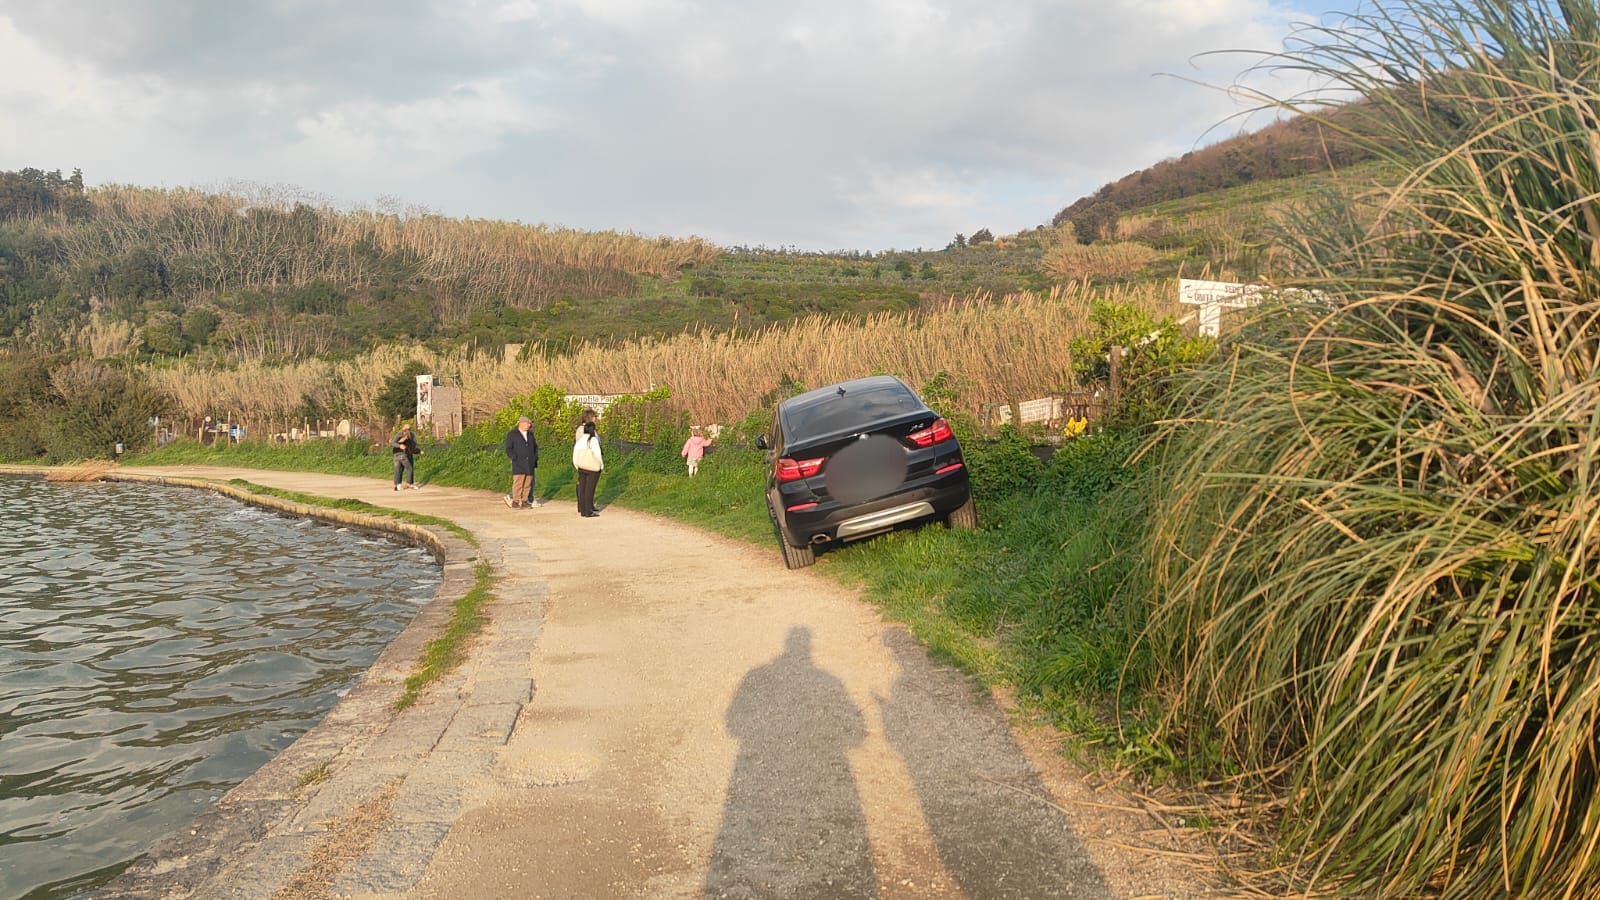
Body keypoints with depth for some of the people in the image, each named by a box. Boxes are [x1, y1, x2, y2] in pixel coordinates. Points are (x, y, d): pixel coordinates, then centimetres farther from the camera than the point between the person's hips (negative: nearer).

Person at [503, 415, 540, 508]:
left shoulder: (530, 434, 17)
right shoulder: (512, 434, 1)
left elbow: (535, 447, 23)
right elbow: (508, 449, -3)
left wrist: (535, 458, 10)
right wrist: (515, 458, -13)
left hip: (529, 464, 5)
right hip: (518, 464, -5)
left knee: (528, 483, 3)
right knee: (518, 483, -8)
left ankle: (524, 501, 10)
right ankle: (515, 502, -4)